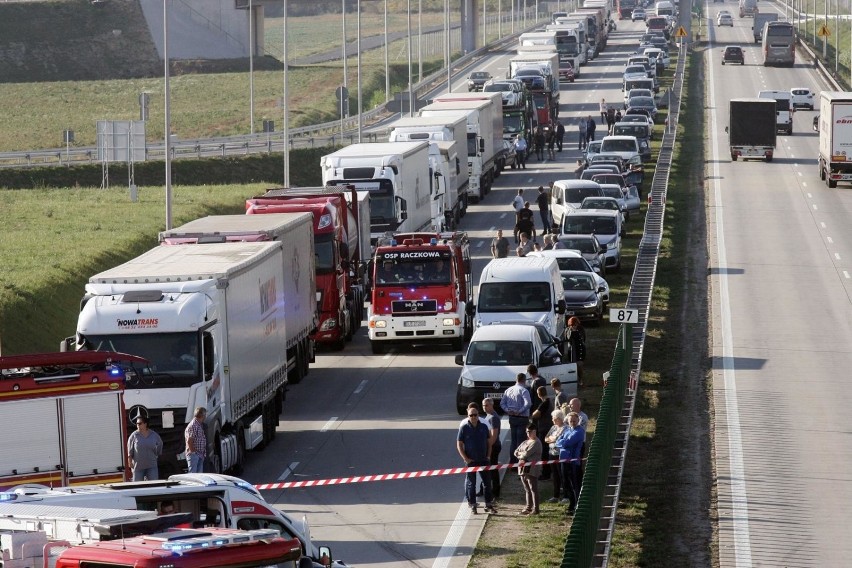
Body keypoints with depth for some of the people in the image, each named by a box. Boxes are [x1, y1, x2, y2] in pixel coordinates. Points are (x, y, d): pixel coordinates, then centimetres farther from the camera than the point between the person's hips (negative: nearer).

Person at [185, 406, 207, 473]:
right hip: (194, 454, -10)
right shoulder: (193, 425, -14)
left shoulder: (200, 425, 16)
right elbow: (189, 441, -19)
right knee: (192, 473, -12)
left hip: (200, 455, 10)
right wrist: (193, 452, -16)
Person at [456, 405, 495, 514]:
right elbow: (459, 445, -4)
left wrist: (488, 456, 2)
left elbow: (489, 442, 13)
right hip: (471, 461, -3)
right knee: (471, 483, 4)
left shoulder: (483, 427, 4)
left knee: (487, 482, 6)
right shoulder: (464, 428, -6)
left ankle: (488, 504, 15)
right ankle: (472, 505, 11)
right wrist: (465, 459, -11)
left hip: (483, 460, 3)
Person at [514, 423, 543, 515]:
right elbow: (516, 452, 17)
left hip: (532, 469, -9)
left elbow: (527, 453, -17)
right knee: (527, 490, 13)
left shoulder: (536, 442, -9)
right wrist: (523, 455, -2)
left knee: (533, 489, -7)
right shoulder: (525, 442, 20)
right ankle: (528, 508, 19)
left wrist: (520, 454, 2)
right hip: (523, 469, 9)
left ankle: (535, 509, -5)